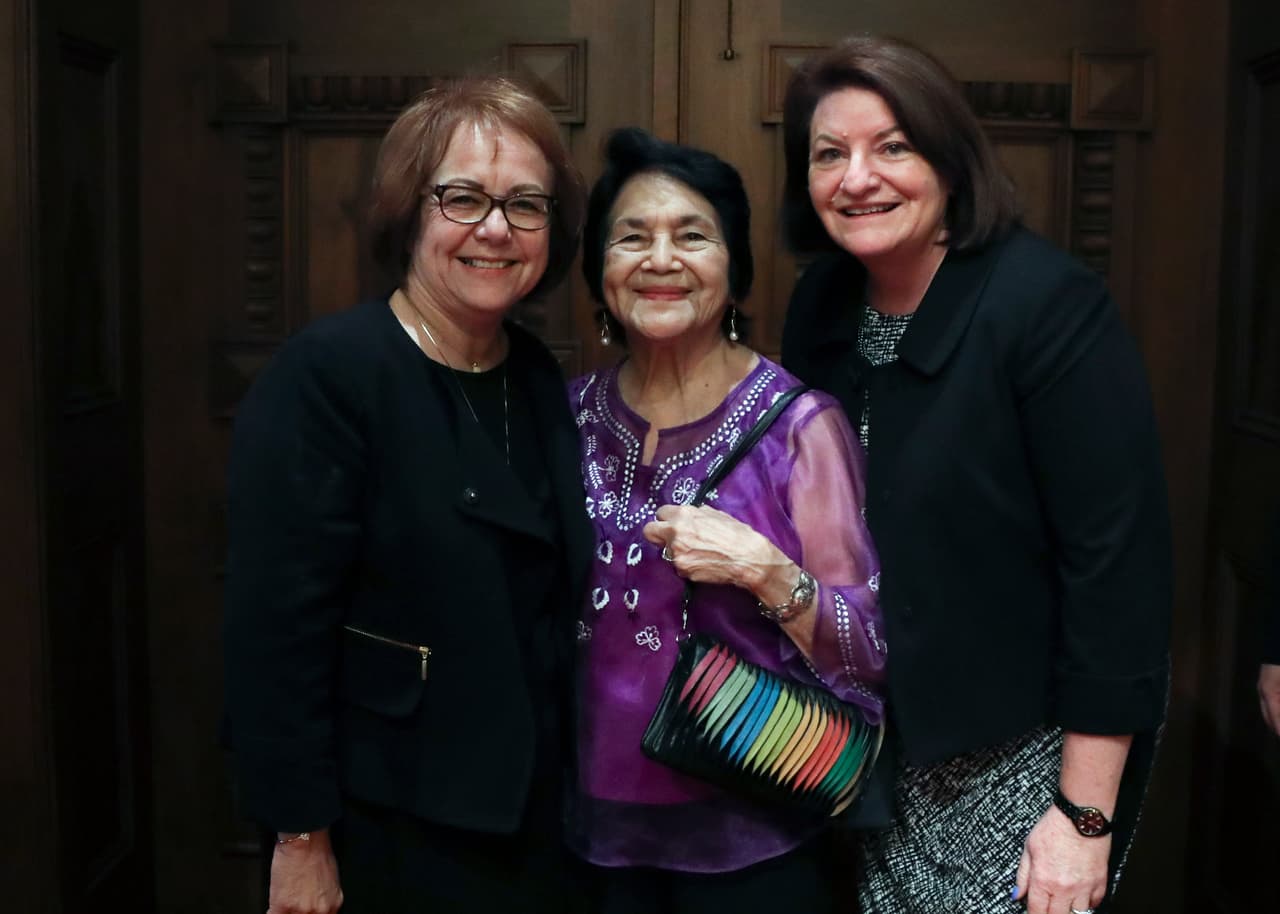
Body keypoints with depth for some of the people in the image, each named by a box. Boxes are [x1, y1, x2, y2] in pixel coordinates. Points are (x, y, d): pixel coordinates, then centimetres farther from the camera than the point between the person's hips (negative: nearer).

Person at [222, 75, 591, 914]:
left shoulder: (542, 380, 3)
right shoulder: (326, 375, -17)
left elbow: (553, 598, 9)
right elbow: (278, 627, -18)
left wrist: (576, 781, 7)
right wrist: (302, 838, -16)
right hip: (387, 830, -6)